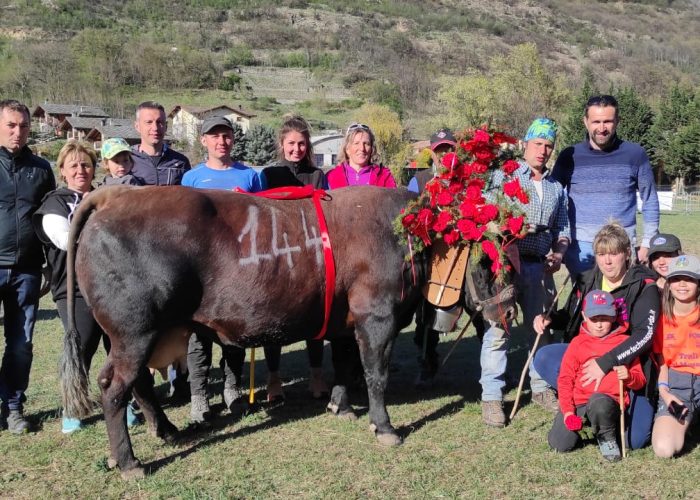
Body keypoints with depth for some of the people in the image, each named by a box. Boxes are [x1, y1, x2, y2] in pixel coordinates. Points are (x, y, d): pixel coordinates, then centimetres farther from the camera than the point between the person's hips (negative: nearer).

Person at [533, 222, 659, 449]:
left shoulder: (644, 285, -13)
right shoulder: (587, 281, 2)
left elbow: (645, 335, -24)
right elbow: (570, 315, 19)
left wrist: (606, 363, -32)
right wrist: (549, 319, -5)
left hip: (628, 362, -4)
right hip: (589, 354, 4)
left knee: (634, 439, -14)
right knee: (544, 358, -22)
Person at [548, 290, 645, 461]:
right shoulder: (578, 342, 11)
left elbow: (640, 380, 11)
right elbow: (565, 378, 8)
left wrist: (628, 376, -14)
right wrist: (567, 409, -5)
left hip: (610, 400, -2)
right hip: (578, 401, 2)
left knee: (599, 402, -41)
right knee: (559, 444, -17)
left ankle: (607, 437, -8)